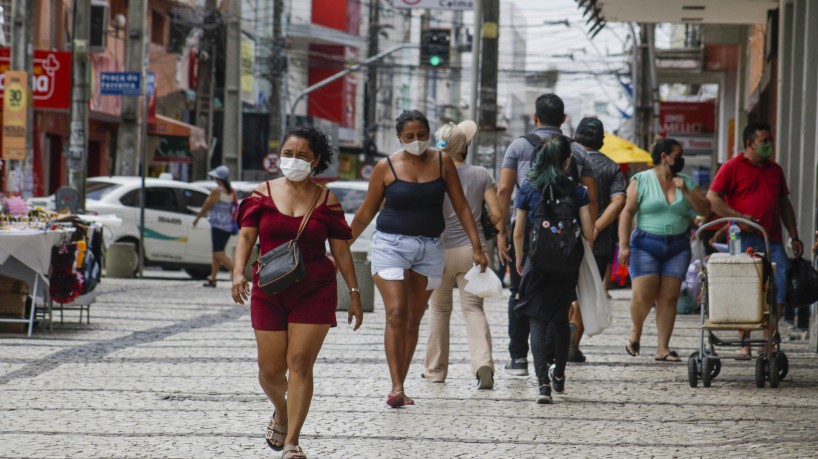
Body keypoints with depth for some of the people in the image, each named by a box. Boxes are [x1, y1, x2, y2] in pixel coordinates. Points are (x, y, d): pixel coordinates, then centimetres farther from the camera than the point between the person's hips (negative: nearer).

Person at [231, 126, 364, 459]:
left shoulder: (326, 201, 2)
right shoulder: (263, 194, 4)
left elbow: (341, 250, 5)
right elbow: (246, 235, -2)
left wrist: (354, 293, 2)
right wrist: (238, 273, -17)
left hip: (315, 293, -1)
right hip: (270, 291, 1)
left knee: (300, 364, -8)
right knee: (270, 369, 3)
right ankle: (281, 412, 37)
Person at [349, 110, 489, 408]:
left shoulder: (442, 163, 4)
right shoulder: (386, 168, -1)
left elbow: (461, 207, 7)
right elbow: (366, 213, 7)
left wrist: (476, 246, 0)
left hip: (429, 249, 3)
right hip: (391, 245, -3)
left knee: (413, 319, 6)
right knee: (396, 314, -15)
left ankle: (400, 388, 12)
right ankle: (396, 388, -19)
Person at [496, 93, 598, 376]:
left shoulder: (520, 146, 3)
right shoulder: (577, 152, 8)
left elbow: (504, 190, -5)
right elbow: (591, 198, 4)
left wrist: (502, 231, -3)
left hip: (525, 228, -1)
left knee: (520, 294, 9)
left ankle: (518, 358, 9)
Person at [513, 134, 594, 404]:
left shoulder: (528, 189, -3)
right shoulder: (577, 191, -3)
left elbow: (518, 232, -1)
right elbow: (588, 232, -5)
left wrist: (519, 260, 14)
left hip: (537, 264, -1)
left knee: (538, 321, -3)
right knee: (560, 319, 20)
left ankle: (543, 382, -19)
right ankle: (559, 375, 32)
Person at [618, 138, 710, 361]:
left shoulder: (686, 182, 12)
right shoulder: (641, 180, 0)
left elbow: (704, 210, 6)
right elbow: (627, 212, -3)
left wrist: (686, 191, -8)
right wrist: (624, 245, -11)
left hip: (678, 248, 3)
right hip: (646, 245, -3)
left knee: (669, 298, -2)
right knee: (643, 295, -13)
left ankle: (663, 349, 1)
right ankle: (635, 331, 16)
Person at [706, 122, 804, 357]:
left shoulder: (775, 170, 19)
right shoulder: (732, 167, 1)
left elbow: (784, 204, 25)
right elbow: (712, 199, -5)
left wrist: (794, 236, 19)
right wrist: (739, 218, -14)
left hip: (773, 240, 5)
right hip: (745, 239, -5)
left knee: (778, 293, -2)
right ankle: (744, 344, 5)